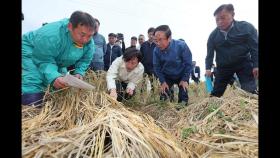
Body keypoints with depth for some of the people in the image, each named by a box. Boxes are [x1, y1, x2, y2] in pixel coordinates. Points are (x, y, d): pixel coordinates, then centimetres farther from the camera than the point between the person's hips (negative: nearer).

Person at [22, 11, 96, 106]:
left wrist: (79, 73, -24)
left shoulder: (89, 43, -20)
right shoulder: (51, 35, -41)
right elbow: (44, 61, -33)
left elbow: (84, 60, -5)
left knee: (60, 89, 10)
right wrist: (54, 77, -51)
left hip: (56, 61, 6)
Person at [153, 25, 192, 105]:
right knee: (163, 96, -4)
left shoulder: (181, 45, -30)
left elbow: (188, 64, -16)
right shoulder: (156, 50, -23)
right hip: (166, 77, 2)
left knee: (183, 98, -2)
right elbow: (157, 67, -7)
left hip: (182, 76, -1)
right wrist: (162, 81, -12)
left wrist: (185, 79, -14)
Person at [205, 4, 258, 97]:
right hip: (223, 66, 3)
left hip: (243, 63, -2)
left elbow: (255, 47, -6)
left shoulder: (246, 27, -8)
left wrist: (256, 65, -14)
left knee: (249, 91, -15)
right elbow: (209, 54, 1)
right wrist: (208, 68, -12)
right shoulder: (213, 35, -1)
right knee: (216, 92, 4)